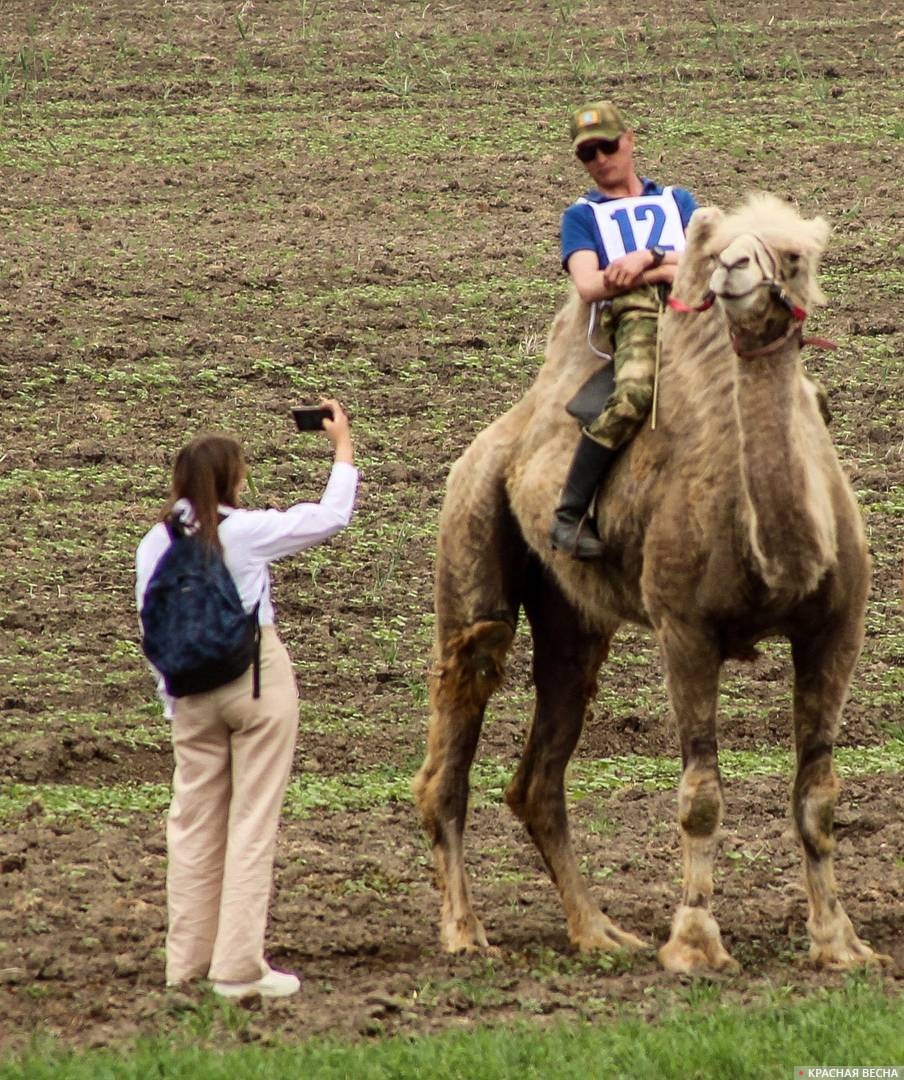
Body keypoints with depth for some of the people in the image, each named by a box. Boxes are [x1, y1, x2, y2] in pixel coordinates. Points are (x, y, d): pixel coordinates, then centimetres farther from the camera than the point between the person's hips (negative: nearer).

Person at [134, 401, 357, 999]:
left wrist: (172, 698, 15)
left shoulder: (156, 544, 0)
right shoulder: (245, 530, -10)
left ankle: (188, 958, 15)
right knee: (253, 820, -1)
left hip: (193, 687, 4)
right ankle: (239, 965, -3)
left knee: (193, 820, 12)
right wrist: (343, 450, 13)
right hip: (258, 679, -4)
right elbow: (331, 517, -1)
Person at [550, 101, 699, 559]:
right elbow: (588, 286, 6)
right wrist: (671, 270, 3)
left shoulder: (677, 201, 33)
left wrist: (648, 257, -1)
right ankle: (568, 516, -34)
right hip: (635, 315, -3)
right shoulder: (581, 215, 26)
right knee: (633, 394, -38)